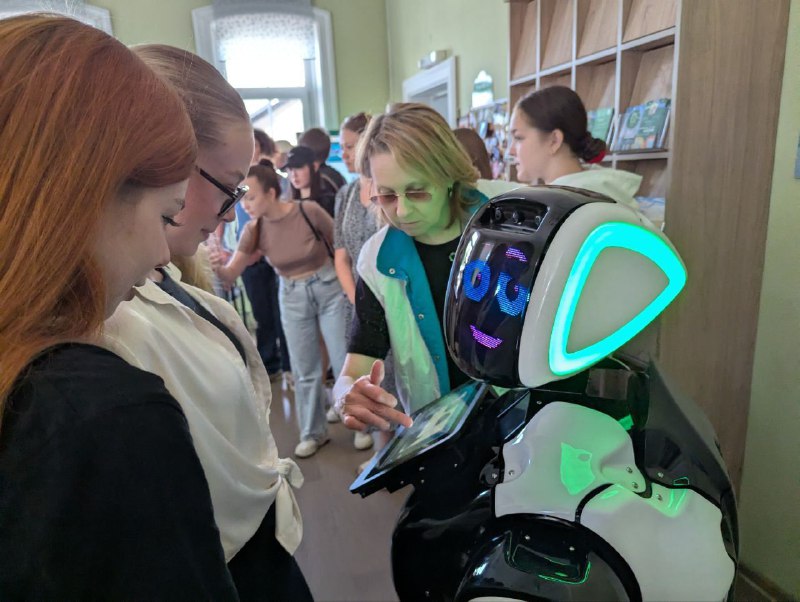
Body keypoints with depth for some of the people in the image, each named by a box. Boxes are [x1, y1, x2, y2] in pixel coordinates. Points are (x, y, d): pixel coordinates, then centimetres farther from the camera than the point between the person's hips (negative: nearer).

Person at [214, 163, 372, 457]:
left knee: (345, 362, 4)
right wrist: (216, 267, -34)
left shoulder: (308, 211, -19)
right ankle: (313, 433, 28)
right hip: (292, 297, 3)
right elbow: (231, 273, -11)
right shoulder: (254, 229, -8)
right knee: (304, 370, 10)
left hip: (329, 288, -3)